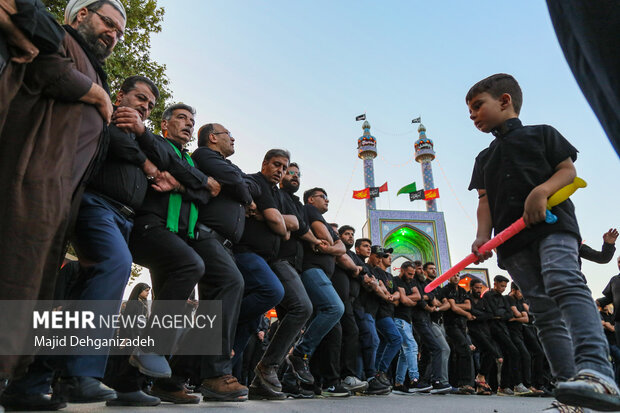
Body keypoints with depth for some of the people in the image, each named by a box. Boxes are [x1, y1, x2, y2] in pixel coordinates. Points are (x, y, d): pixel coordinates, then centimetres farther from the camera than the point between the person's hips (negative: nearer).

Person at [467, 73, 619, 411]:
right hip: (513, 240, 5)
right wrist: (483, 236, -3)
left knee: (563, 283, -29)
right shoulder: (484, 158, 25)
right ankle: (569, 380, 2)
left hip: (551, 223, -5)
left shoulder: (541, 134, 14)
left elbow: (568, 170, 6)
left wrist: (542, 190, -15)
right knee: (544, 311, 1)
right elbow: (485, 200, 14)